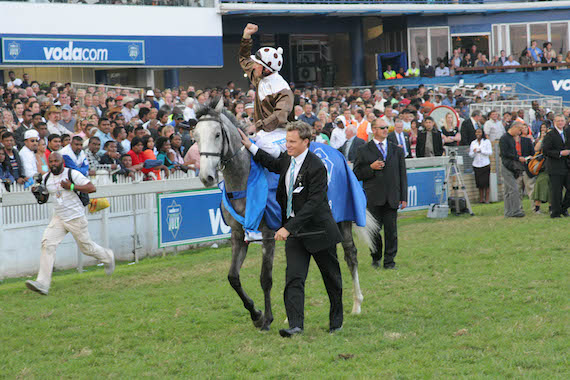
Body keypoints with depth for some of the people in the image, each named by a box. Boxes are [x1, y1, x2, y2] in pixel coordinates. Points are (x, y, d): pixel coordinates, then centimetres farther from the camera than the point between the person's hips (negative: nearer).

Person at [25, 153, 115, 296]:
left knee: (86, 247, 7)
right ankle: (42, 284, -20)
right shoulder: (46, 178, 7)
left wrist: (72, 187, -24)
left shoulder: (72, 174, -10)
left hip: (76, 218, -5)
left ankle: (108, 257, 42)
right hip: (58, 218, 5)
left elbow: (92, 188, -15)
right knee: (47, 244, -14)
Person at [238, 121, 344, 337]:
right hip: (294, 229, 6)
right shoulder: (288, 159, 2)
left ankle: (336, 320, 30)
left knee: (331, 277, 12)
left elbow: (313, 204, -26)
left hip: (317, 229, -6)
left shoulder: (316, 167, -22)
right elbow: (274, 165, 26)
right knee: (294, 277, -8)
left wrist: (288, 228, -30)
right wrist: (250, 147, 15)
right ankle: (295, 325, -14)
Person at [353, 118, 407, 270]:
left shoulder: (397, 150, 13)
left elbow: (402, 175, 12)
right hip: (373, 198, -2)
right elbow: (357, 174, 4)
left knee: (391, 231, 0)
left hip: (392, 198, 2)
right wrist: (371, 168, -13)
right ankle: (376, 258, 22)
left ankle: (389, 261, 8)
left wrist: (404, 197, 6)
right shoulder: (364, 151, 5)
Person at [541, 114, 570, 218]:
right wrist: (560, 153, -19)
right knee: (556, 191, -3)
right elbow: (546, 151, -13)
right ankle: (555, 212, 5)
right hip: (555, 168, -6)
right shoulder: (550, 135, -7)